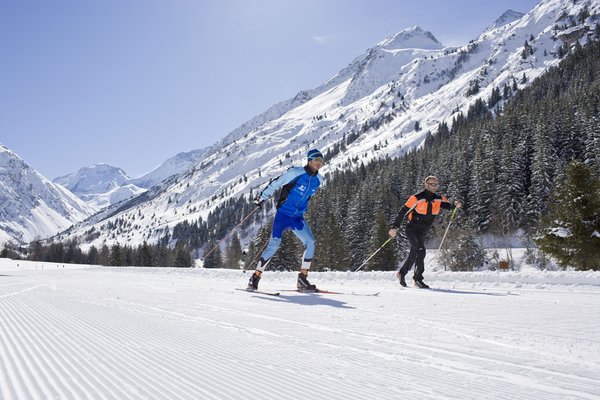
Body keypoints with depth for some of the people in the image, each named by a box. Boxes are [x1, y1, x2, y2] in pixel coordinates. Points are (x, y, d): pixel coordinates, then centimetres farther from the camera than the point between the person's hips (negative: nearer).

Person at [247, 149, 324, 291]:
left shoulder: (318, 180, 6)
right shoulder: (295, 172, -11)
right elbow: (276, 184, -3)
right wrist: (262, 198, -1)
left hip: (298, 218, 5)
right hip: (283, 215, -5)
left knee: (310, 242, -14)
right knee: (274, 244, -15)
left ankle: (302, 279, -4)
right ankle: (255, 277, -3)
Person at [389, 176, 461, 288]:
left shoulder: (438, 199, 2)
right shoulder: (417, 198, -16)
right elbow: (403, 212, -13)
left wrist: (455, 205, -29)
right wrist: (395, 227, -14)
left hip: (423, 233, 6)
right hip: (412, 230, -6)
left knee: (413, 256, 14)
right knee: (421, 251, -21)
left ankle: (401, 274, 35)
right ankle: (418, 279, -13)